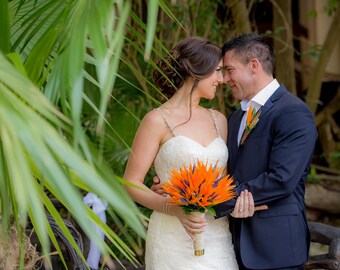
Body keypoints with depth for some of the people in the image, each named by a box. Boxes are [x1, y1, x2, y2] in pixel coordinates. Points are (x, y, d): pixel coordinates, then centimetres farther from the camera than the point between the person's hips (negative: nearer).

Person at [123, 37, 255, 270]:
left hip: (217, 239, 5)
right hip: (174, 239, -5)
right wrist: (175, 209, -20)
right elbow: (131, 184, -6)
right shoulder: (158, 121, -5)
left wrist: (240, 195, -5)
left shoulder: (218, 120, 10)